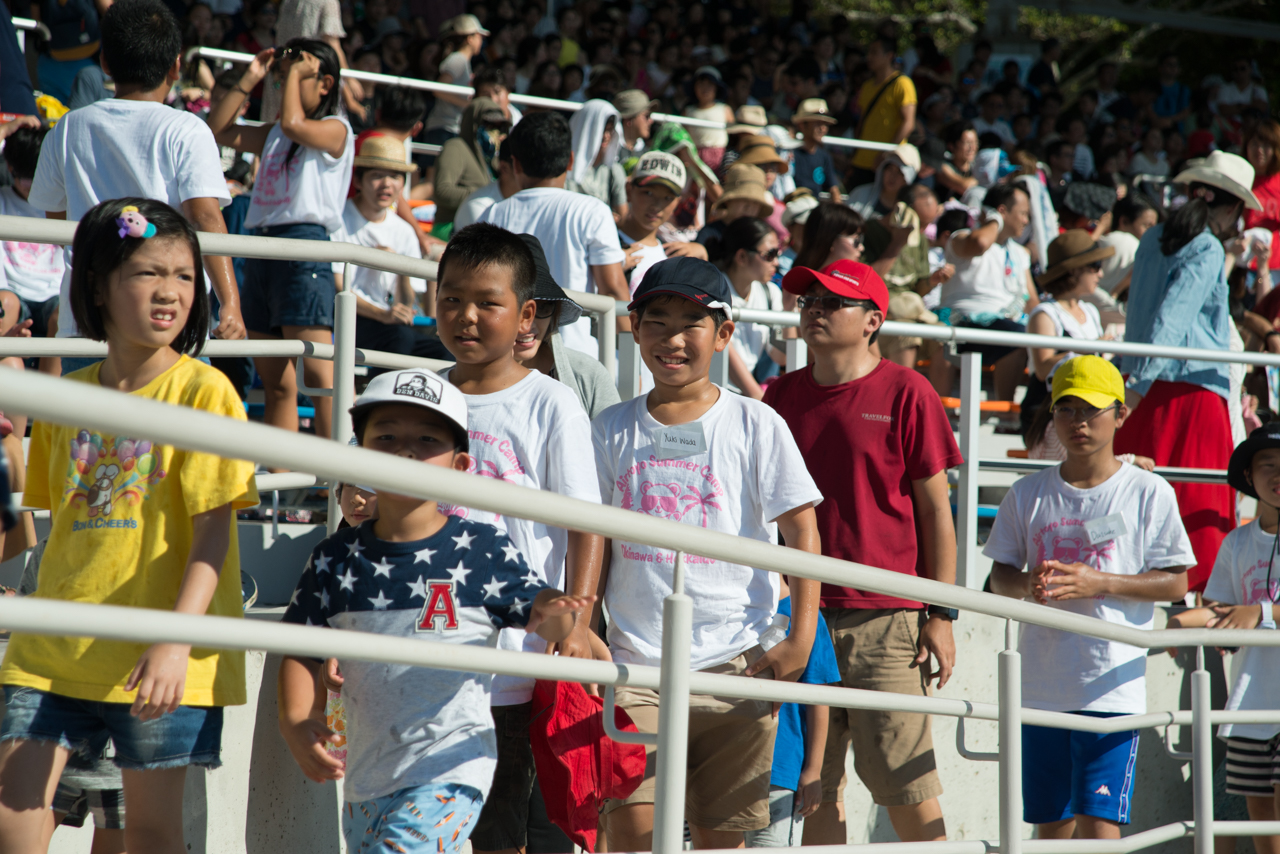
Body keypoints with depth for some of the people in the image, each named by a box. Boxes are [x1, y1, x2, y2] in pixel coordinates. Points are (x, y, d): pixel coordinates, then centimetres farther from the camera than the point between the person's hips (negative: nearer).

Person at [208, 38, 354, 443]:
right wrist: (248, 81, 15)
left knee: (318, 372, -17)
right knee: (275, 383, 8)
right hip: (261, 250, 8)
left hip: (303, 246, -8)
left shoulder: (335, 129, -1)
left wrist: (295, 73, -5)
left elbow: (293, 123, -19)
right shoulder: (272, 134, 21)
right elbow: (218, 129, 21)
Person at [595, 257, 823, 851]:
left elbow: (802, 534, 2)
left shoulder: (755, 426, 1)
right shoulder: (612, 432, 8)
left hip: (736, 663, -1)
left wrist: (800, 640, -5)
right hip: (637, 661, 1)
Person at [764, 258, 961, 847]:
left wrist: (941, 614, -7)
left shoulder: (904, 393, -2)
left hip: (886, 619, -5)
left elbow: (936, 509, -2)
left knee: (905, 786, -6)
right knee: (816, 789, 7)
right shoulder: (783, 395, 11)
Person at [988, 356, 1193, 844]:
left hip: (1112, 687, -4)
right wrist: (1027, 585, -12)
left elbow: (1175, 583, -2)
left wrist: (1098, 582, -15)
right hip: (1042, 684, 4)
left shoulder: (1148, 493, 1)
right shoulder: (1028, 494, 10)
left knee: (1098, 821, -11)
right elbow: (999, 576, 12)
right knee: (1050, 823, 9)